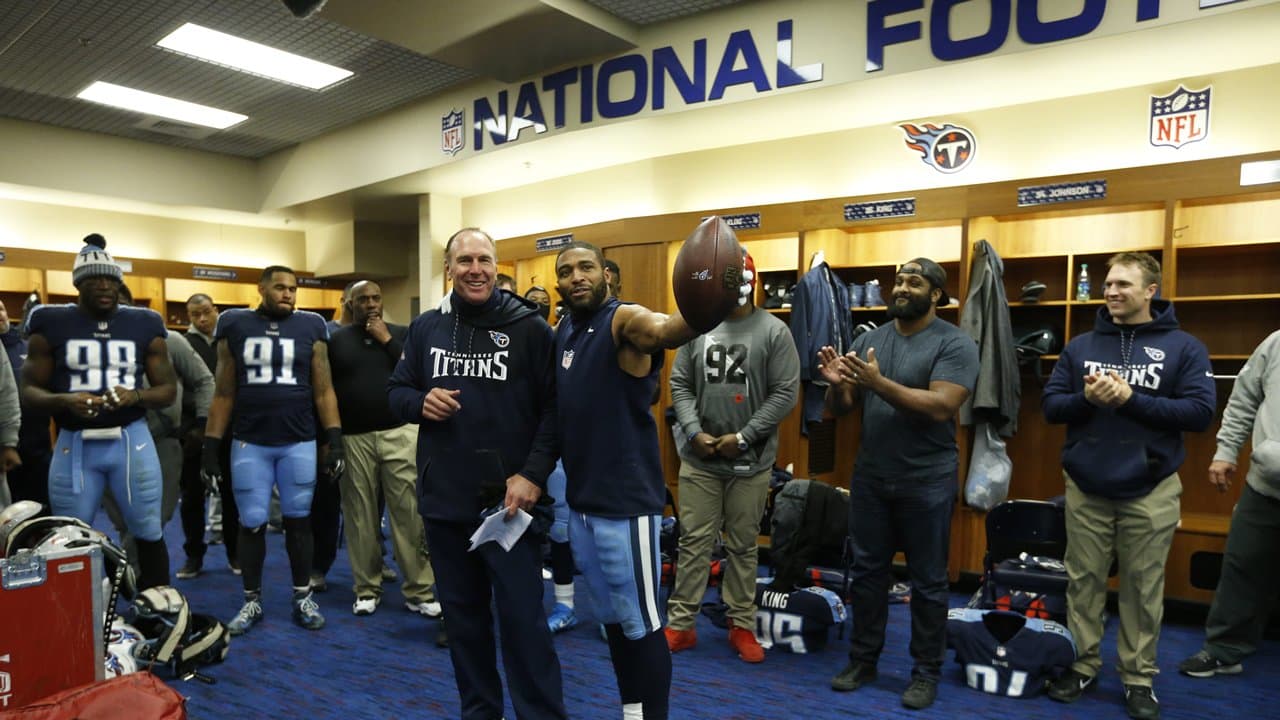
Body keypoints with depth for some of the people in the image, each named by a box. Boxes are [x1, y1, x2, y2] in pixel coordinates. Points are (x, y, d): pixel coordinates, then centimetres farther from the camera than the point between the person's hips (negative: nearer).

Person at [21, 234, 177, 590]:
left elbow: (169, 388, 5)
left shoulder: (144, 326, 3)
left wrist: (135, 396, -16)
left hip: (132, 440, 0)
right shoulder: (52, 325, 1)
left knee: (149, 534, 5)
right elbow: (29, 391, 1)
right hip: (75, 444, 0)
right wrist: (64, 401, -21)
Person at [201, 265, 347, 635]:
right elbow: (223, 394, 6)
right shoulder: (235, 328, 4)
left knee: (297, 520, 8)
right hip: (249, 444, 0)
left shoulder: (310, 329, 3)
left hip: (299, 443, 0)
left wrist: (334, 438, -5)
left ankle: (303, 598, 21)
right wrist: (211, 443, 2)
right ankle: (252, 601, 22)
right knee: (251, 523, 6)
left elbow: (324, 391, 3)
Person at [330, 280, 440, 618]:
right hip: (354, 438, 1)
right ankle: (366, 589, 18)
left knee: (409, 512, -3)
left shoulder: (402, 333, 9)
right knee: (361, 516, 6)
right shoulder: (336, 340, 9)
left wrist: (387, 340, -7)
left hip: (400, 433, -1)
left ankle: (420, 591, 3)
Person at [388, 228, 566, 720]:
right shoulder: (425, 328, 8)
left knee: (522, 617, 0)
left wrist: (534, 474, -15)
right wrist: (420, 402, -9)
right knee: (462, 612, 16)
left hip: (509, 499, -4)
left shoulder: (529, 327, -4)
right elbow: (395, 391, 14)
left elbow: (555, 407, -7)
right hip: (444, 498, 4)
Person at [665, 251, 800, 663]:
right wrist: (694, 431, -8)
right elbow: (680, 385, 6)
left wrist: (742, 438, -13)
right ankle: (680, 624, 19)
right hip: (699, 458, 2)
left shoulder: (773, 331, -5)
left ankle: (742, 625, 25)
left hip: (751, 461, -2)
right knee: (693, 542, 7)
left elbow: (785, 393, -8)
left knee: (743, 546, 11)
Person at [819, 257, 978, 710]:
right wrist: (836, 383, -17)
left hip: (926, 483, -4)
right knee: (867, 572, 14)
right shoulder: (869, 339, 5)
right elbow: (841, 408, 5)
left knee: (927, 581, 9)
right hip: (869, 478, 5)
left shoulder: (955, 344, -9)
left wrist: (879, 383, -29)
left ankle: (926, 672, 25)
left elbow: (940, 407, -22)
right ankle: (863, 659, 29)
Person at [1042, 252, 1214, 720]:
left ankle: (1139, 678, 23)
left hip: (1150, 492, -2)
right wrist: (1087, 398, -16)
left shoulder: (1184, 348, -3)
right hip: (1086, 488, 2)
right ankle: (1081, 665, 25)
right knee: (1083, 581, 11)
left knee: (1143, 587, 9)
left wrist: (1129, 398, -19)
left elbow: (1200, 412, -12)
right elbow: (1050, 405, 4)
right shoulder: (1080, 346, 5)